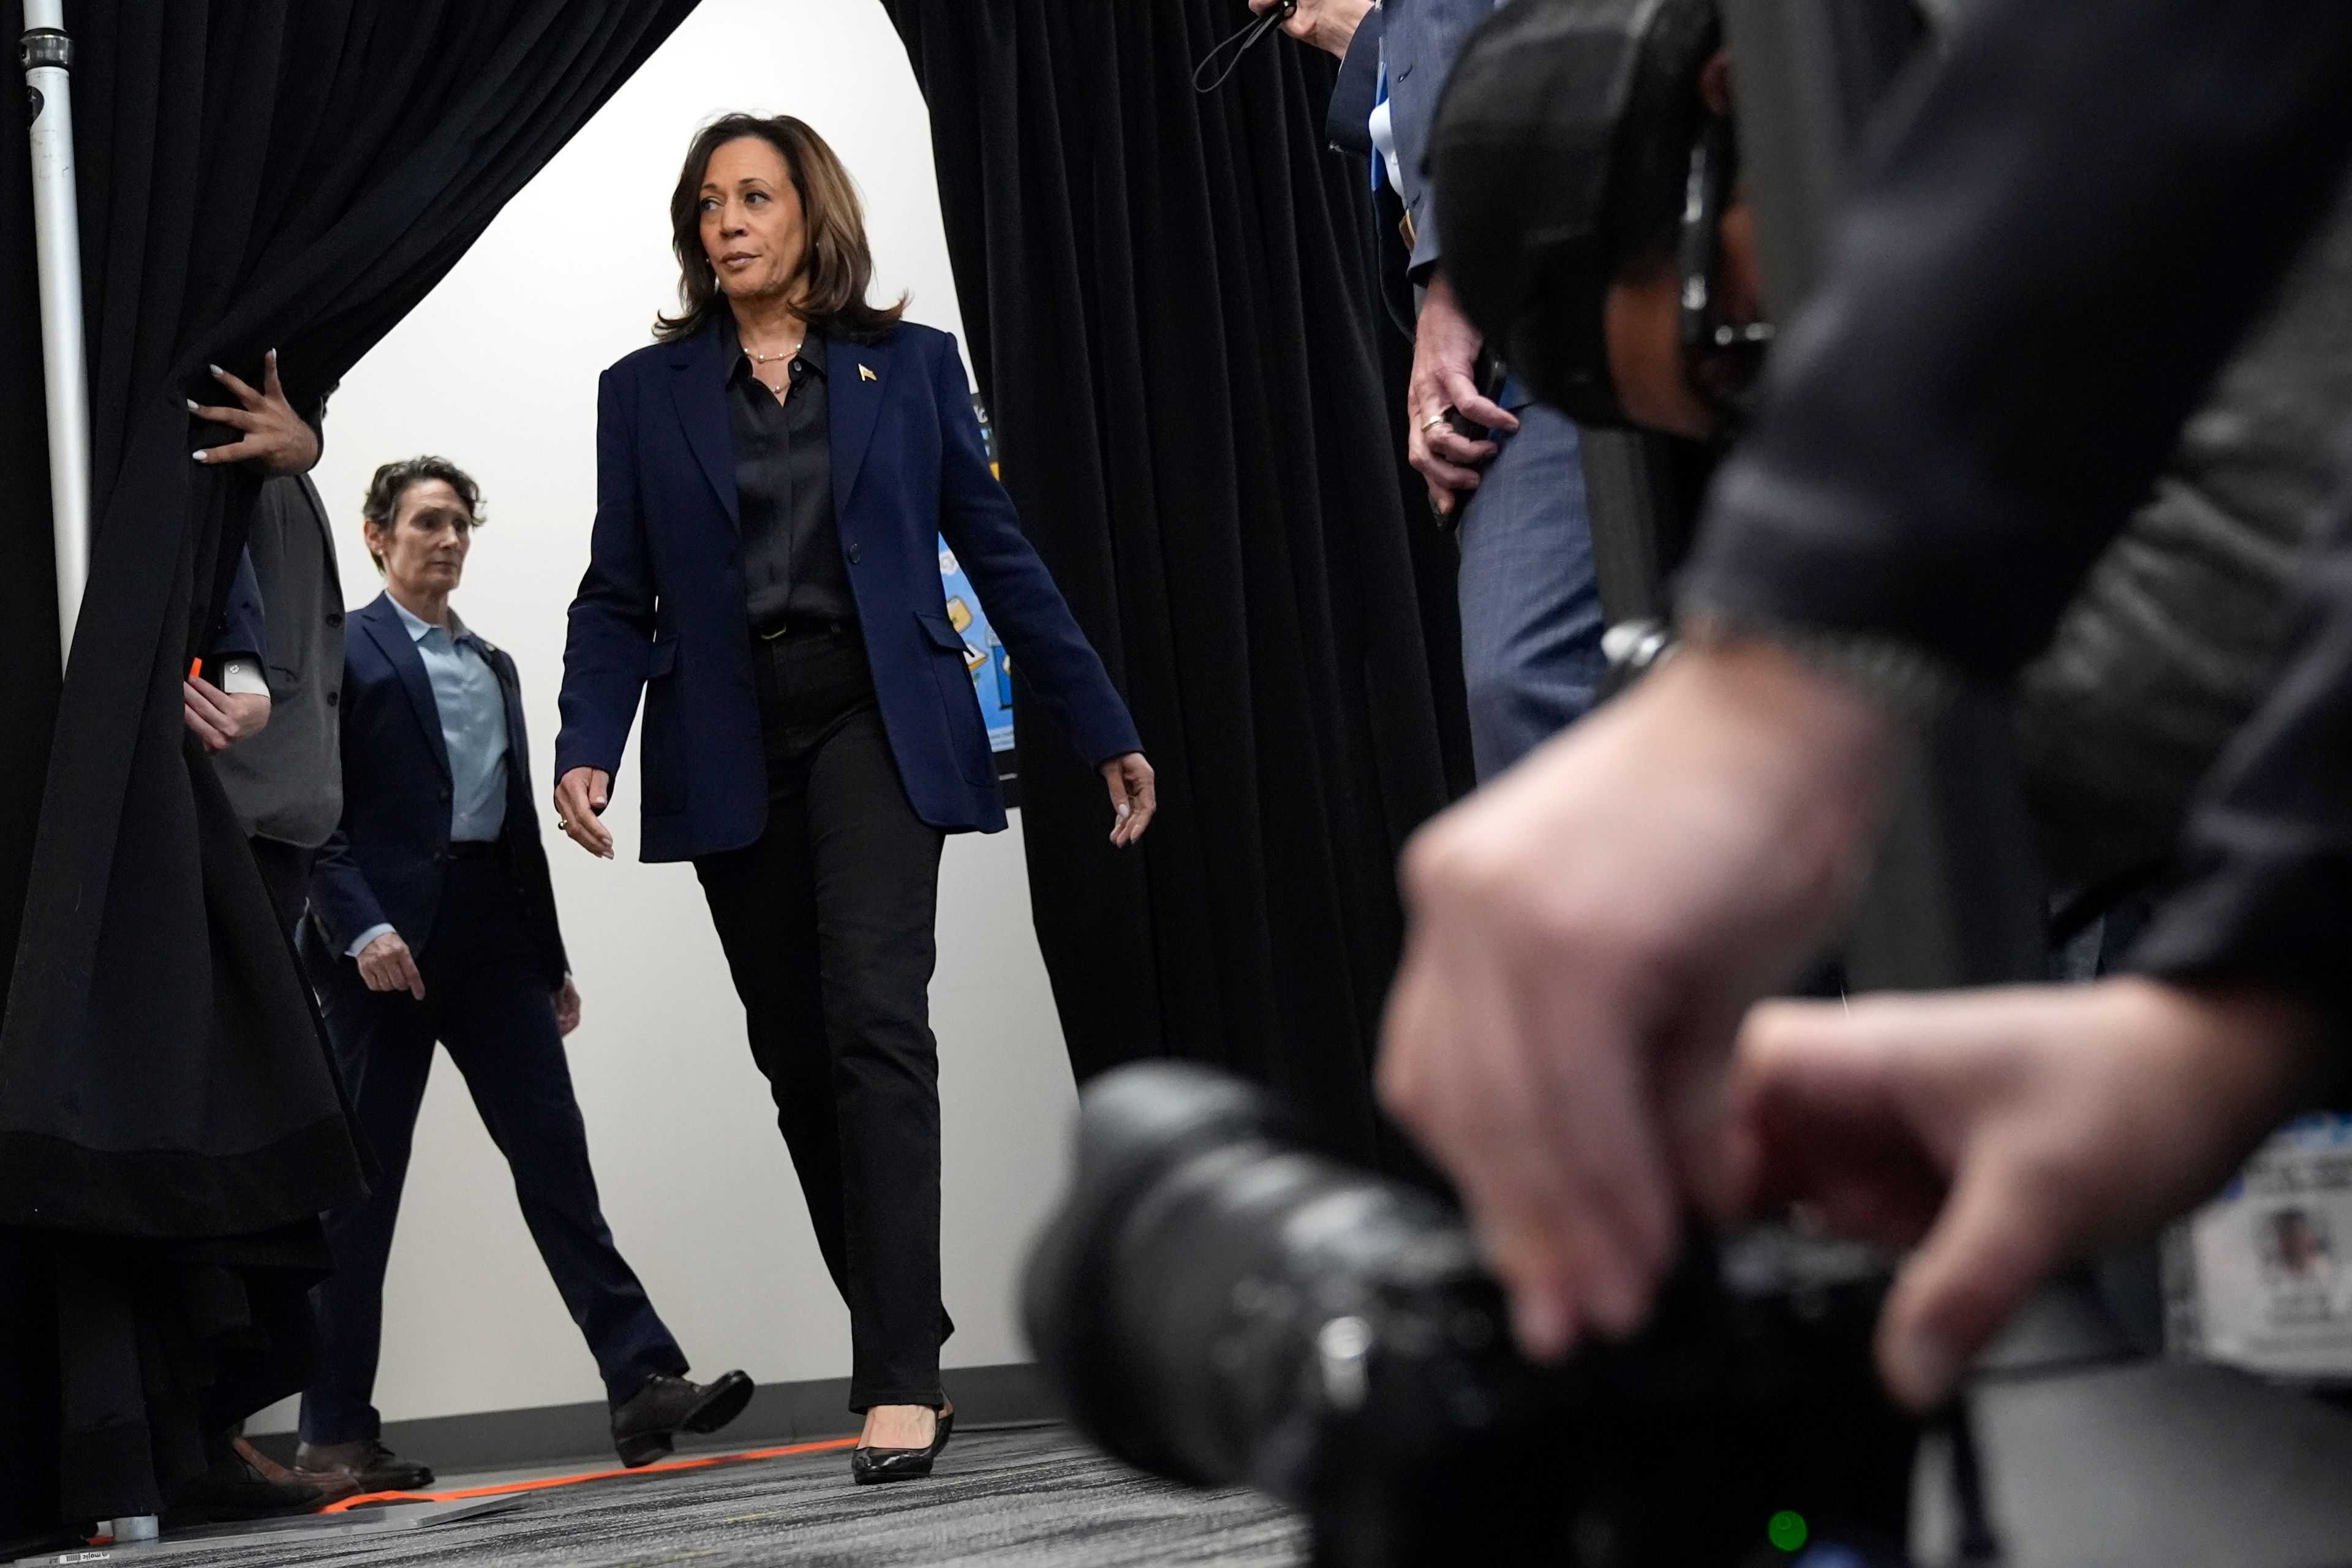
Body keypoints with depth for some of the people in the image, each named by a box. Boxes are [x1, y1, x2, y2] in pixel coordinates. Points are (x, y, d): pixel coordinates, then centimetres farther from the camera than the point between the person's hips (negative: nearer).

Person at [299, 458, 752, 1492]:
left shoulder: (494, 667, 21)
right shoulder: (340, 652, 1)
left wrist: (552, 960, 18)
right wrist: (362, 929, -20)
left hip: (493, 938, 6)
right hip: (385, 943, -5)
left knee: (555, 1156, -3)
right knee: (363, 1183, 0)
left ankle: (643, 1383, -7)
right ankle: (334, 1434, 7)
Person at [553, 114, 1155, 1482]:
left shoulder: (912, 367, 7)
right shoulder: (646, 392, 10)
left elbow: (1000, 555, 7)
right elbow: (619, 596, 6)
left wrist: (1107, 730, 5)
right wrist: (590, 747, -10)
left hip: (875, 723, -2)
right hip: (732, 750, 3)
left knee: (875, 1023, -17)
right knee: (799, 1058, 6)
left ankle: (899, 1382, -18)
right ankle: (908, 1351, 19)